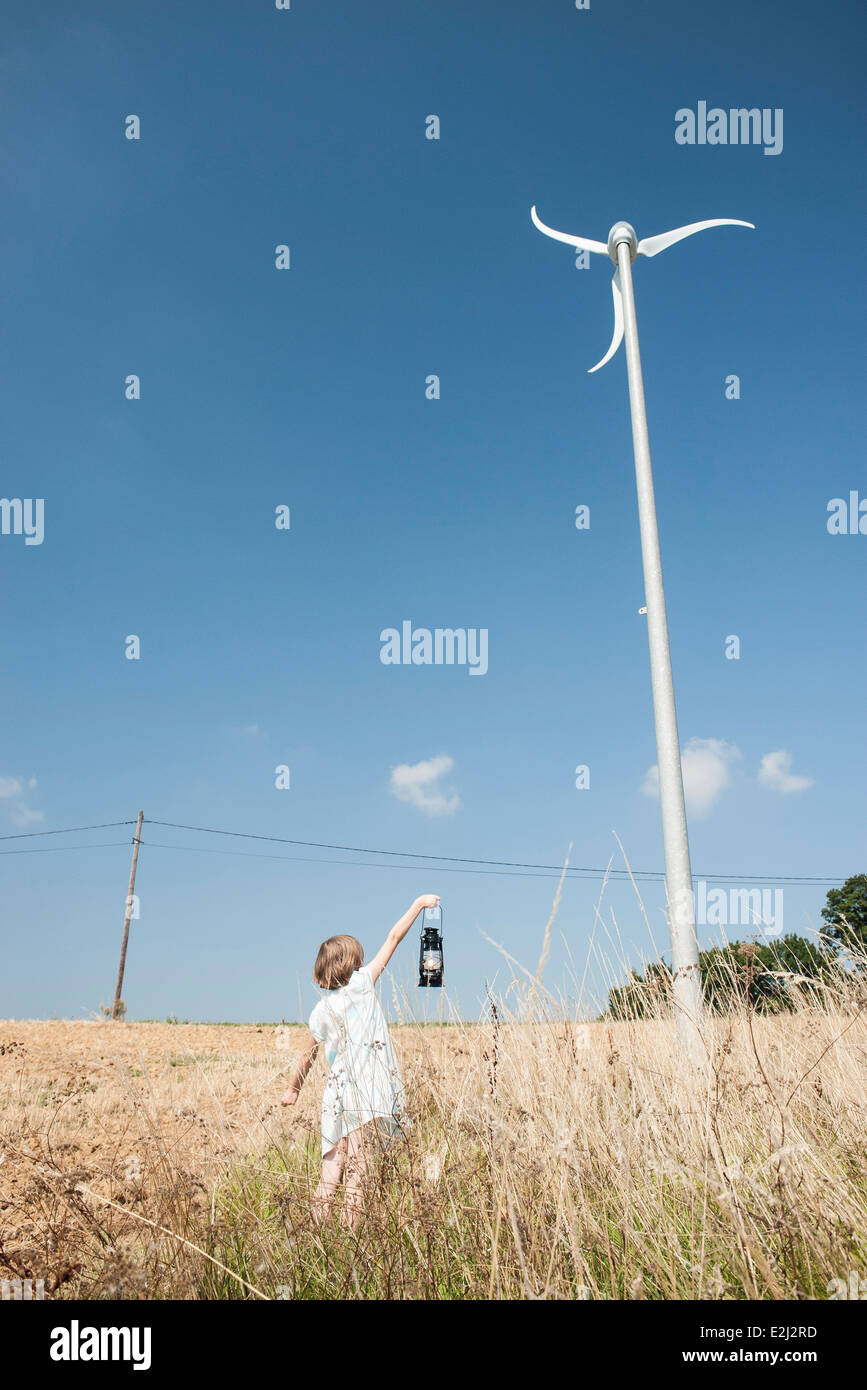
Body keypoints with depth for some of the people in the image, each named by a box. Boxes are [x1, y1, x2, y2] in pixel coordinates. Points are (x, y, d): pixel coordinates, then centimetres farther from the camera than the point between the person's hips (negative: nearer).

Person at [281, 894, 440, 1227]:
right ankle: (351, 1224, -8)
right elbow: (393, 938, 2)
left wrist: (293, 1090, 34)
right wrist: (419, 903, 9)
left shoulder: (320, 1010, 12)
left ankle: (320, 1221, 10)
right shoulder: (361, 982, 0)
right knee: (357, 1165, -6)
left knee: (334, 1160, 10)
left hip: (338, 1091, 5)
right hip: (369, 1089, -5)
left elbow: (307, 1056, 19)